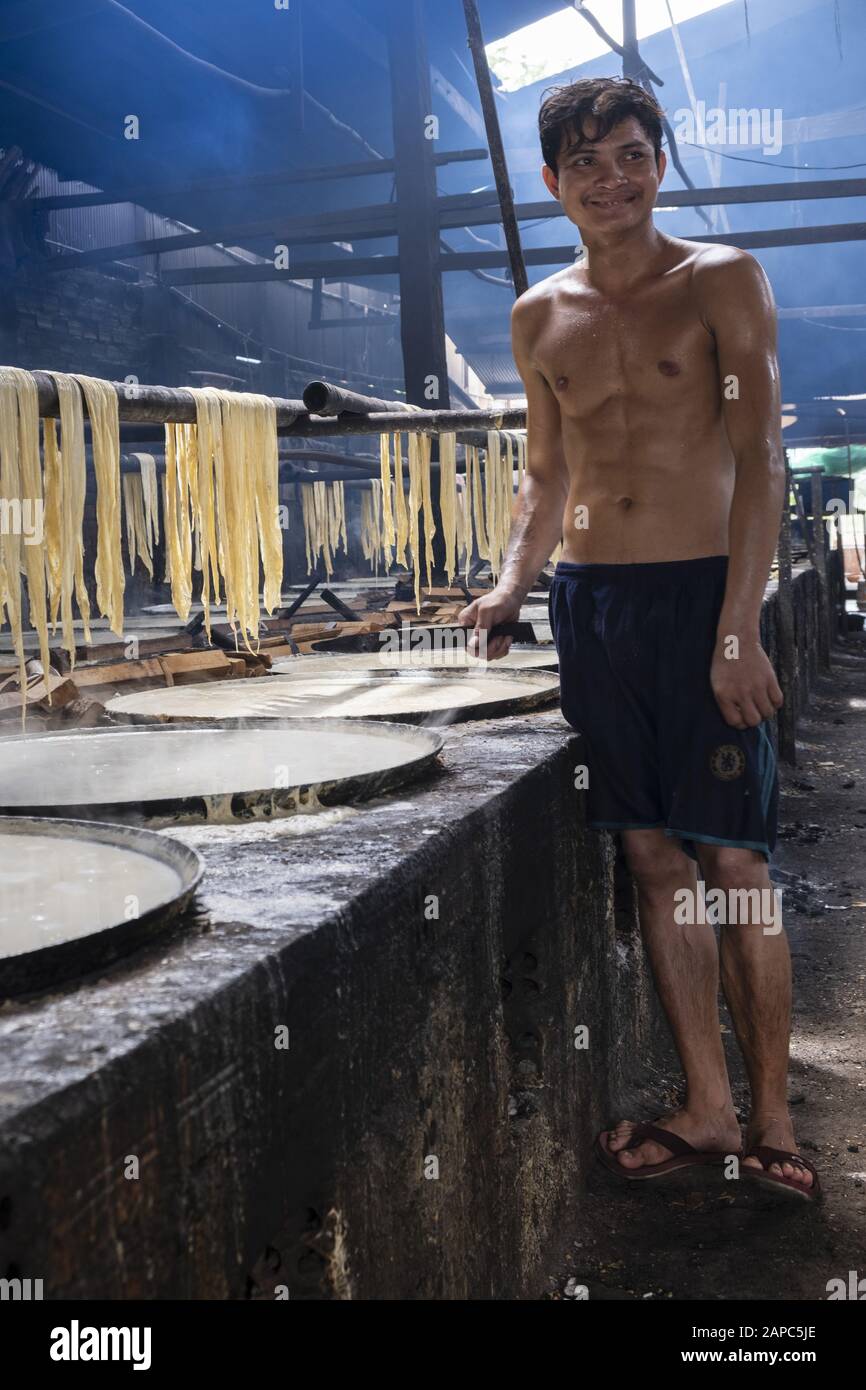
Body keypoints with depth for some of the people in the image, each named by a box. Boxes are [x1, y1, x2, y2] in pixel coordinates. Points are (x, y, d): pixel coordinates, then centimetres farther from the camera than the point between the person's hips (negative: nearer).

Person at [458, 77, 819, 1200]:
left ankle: (772, 1118, 11)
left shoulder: (721, 282, 0)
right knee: (657, 859, 6)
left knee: (735, 864, -3)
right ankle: (707, 1108, 16)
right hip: (588, 604, 4)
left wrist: (738, 627, -16)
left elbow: (761, 456, -7)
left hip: (701, 594, -4)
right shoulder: (540, 318, 13)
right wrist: (512, 585, 4)